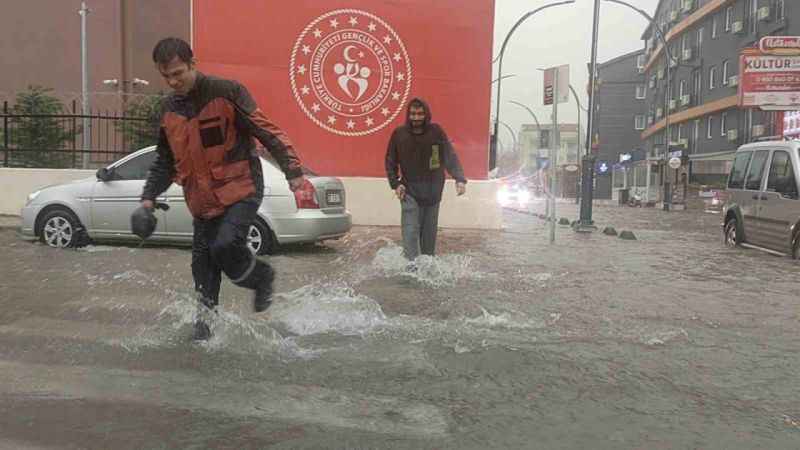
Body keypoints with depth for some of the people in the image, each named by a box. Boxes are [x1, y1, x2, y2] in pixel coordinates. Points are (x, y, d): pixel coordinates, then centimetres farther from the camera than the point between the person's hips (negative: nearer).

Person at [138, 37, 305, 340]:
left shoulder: (226, 93, -12)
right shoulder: (168, 109, 9)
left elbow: (267, 131, -13)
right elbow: (165, 160, 19)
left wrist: (292, 171, -20)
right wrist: (149, 196, 10)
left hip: (241, 189, -6)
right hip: (202, 199, 6)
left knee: (225, 244, -24)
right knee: (203, 262, 8)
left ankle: (261, 278, 6)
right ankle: (204, 318, 26)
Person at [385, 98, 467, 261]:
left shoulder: (436, 132, -5)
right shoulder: (399, 134, -4)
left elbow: (450, 156, -10)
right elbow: (390, 161, 6)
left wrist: (460, 179, -22)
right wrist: (395, 183, -5)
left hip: (433, 191, 1)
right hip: (409, 192, -1)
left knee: (430, 232, 10)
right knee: (410, 231, -11)